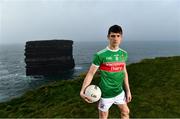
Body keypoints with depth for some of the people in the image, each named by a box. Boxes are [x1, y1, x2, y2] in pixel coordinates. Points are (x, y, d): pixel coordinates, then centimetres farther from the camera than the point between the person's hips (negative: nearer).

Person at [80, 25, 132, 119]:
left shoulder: (124, 54, 0)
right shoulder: (100, 55, -17)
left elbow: (124, 73, 9)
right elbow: (90, 73, -16)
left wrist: (128, 90, 12)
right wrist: (82, 91, -26)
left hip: (119, 91, 5)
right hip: (105, 93, -5)